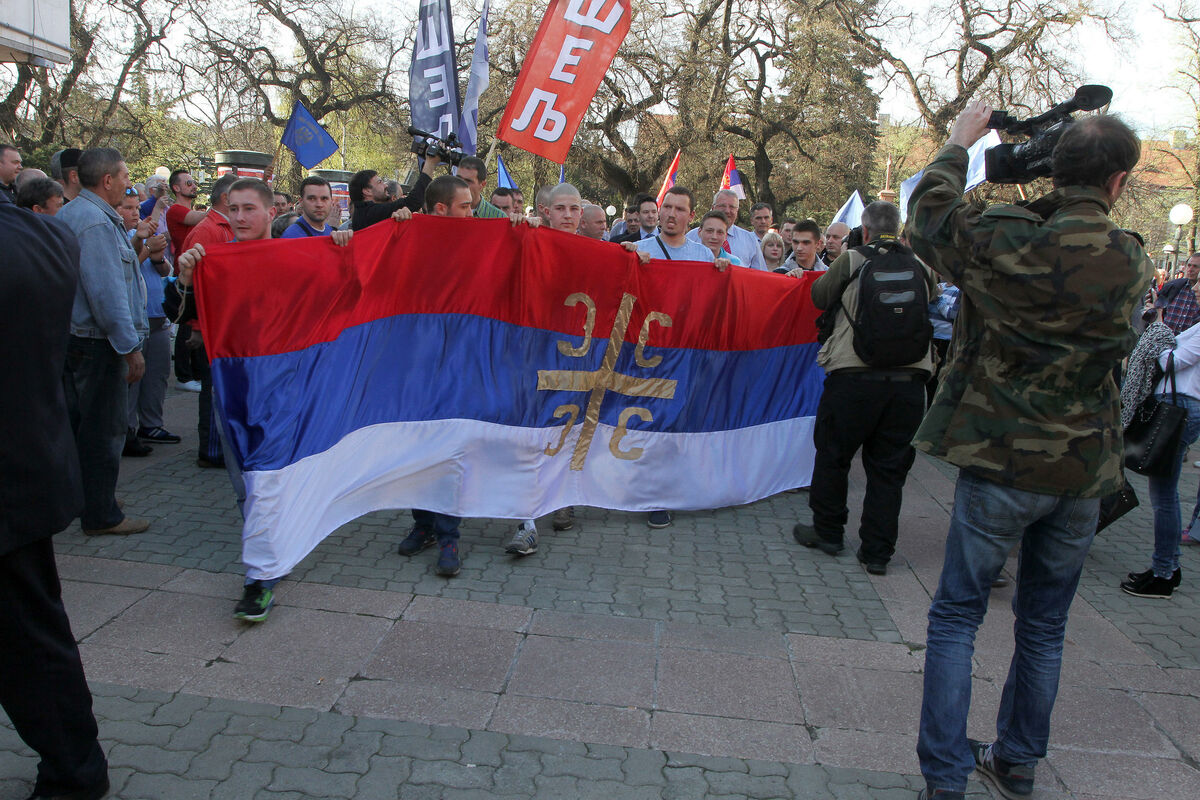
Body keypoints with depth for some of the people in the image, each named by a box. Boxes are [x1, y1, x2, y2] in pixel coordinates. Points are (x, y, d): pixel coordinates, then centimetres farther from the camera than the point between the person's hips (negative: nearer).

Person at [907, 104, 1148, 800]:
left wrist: (961, 140, 17)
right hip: (1085, 469, 4)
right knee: (1045, 627, 18)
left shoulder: (1004, 239, -14)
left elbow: (929, 213, 4)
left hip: (1003, 462, -3)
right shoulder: (1132, 265, -3)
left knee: (958, 615, 9)